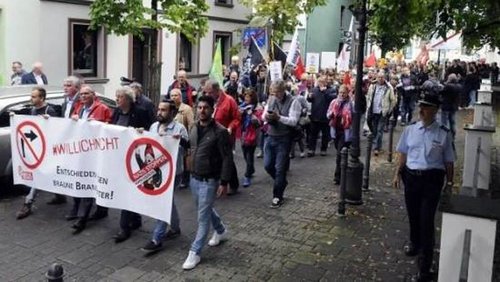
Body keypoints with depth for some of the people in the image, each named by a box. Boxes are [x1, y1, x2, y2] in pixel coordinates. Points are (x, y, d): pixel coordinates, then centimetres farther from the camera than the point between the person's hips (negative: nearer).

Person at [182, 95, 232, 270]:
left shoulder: (220, 132, -16)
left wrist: (224, 182, -17)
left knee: (203, 216, -1)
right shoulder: (194, 128, 4)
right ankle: (221, 231, 47)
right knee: (205, 209, 22)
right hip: (194, 178, 7)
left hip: (210, 180, -7)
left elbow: (227, 159, -15)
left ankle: (195, 252, 9)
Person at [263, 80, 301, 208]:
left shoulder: (293, 102, -10)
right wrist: (267, 117, -18)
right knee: (267, 165, 9)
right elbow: (264, 116, 7)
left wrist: (278, 117, -30)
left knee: (279, 168, -1)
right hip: (270, 137, 6)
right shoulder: (271, 99, 7)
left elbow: (293, 121, -18)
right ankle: (282, 182, 36)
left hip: (284, 139, -6)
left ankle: (277, 196, 11)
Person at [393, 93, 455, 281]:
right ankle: (415, 244, 50)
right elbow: (403, 154, 10)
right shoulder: (410, 130, 2)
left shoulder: (444, 134, -7)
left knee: (426, 219, -5)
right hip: (411, 176, 4)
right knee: (413, 215, 19)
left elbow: (448, 161, -1)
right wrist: (398, 174, 8)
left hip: (432, 179, -3)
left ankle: (425, 267, 6)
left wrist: (449, 182, 1)